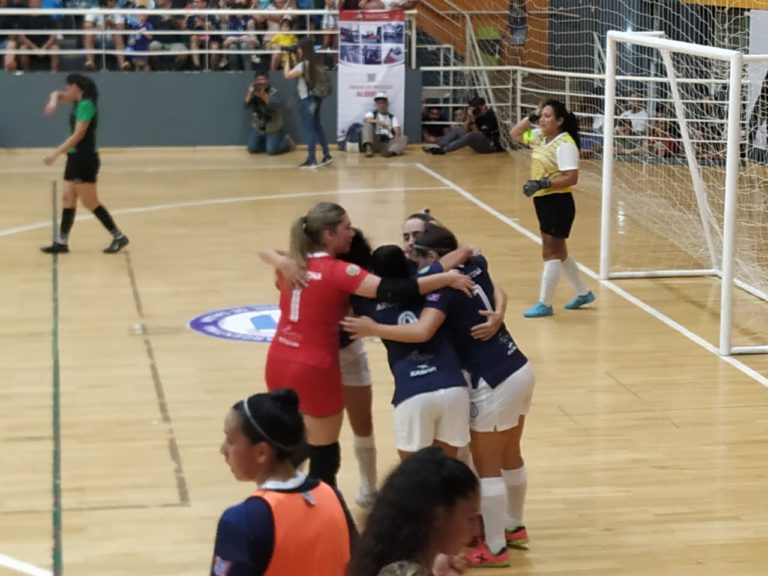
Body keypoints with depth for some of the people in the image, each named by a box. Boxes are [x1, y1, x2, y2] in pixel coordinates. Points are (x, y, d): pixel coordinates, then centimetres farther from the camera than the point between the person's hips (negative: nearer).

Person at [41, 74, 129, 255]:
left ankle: (119, 237, 1)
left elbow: (78, 135, -23)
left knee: (90, 202, -5)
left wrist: (55, 154, -22)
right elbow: (57, 94, 25)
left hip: (85, 159, -10)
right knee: (68, 199, 9)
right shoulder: (78, 101, 10)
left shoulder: (86, 105, -18)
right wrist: (53, 102, 0)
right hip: (75, 158, 10)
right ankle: (62, 242, 12)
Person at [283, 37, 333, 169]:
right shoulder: (315, 62, 8)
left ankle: (311, 160, 1)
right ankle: (327, 156, 20)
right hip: (315, 98, 9)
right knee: (317, 127, 16)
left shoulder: (304, 64, -18)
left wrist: (287, 60, -7)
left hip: (306, 100, -9)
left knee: (309, 129, -2)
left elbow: (287, 75, -18)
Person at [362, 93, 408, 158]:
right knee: (367, 124, -18)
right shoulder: (372, 114, 12)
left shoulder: (392, 117, 17)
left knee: (404, 138, -22)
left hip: (388, 143, 2)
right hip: (375, 142, -1)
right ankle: (368, 147, -39)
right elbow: (365, 120, -12)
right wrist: (378, 122, -30)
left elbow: (398, 131, 3)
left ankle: (391, 152, -53)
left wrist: (397, 136, -22)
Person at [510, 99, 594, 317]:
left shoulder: (565, 144, -18)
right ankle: (583, 293, 32)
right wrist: (531, 118, 4)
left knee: (550, 253, -4)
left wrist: (542, 183, -28)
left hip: (558, 203, -10)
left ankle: (545, 304, 2)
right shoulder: (540, 137, 8)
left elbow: (571, 178, -24)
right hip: (543, 201, 10)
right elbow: (514, 134, 20)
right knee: (558, 252, 18)